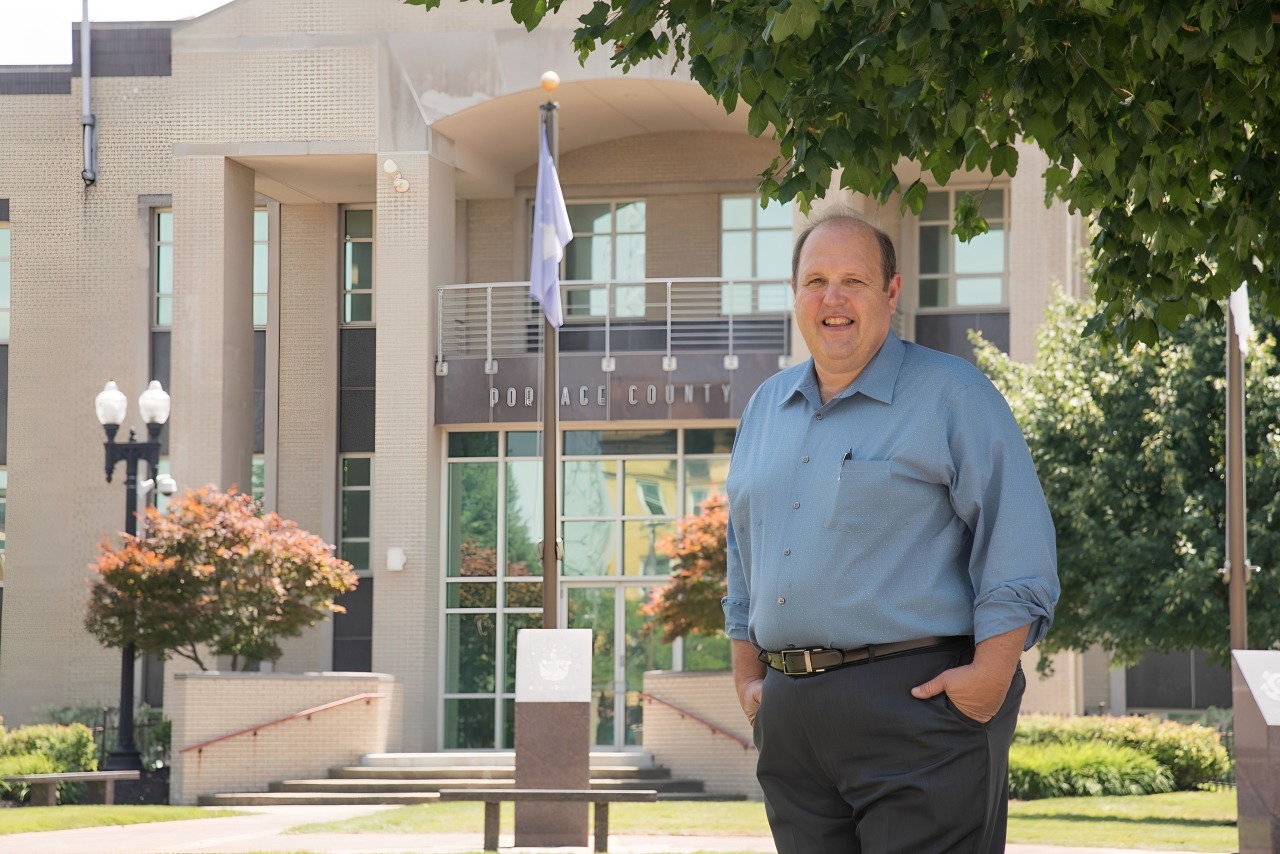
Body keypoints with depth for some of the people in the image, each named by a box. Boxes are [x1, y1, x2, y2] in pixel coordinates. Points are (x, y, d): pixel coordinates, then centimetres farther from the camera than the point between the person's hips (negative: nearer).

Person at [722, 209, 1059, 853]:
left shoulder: (951, 395, -2)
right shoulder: (766, 407, 18)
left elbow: (1017, 543, -8)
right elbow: (743, 554, 26)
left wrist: (992, 673, -16)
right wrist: (748, 676, 19)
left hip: (919, 702, -6)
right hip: (791, 717, 6)